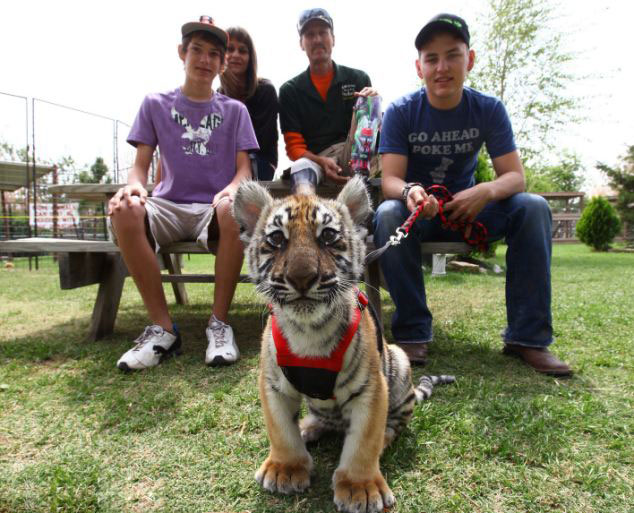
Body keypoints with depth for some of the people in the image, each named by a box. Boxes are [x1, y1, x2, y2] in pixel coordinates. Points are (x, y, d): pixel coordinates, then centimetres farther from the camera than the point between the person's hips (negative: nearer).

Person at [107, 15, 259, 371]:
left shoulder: (234, 110, 13)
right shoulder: (156, 105, 13)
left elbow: (244, 169, 3)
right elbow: (141, 165, 6)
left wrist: (231, 190, -21)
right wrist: (134, 185, -19)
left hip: (213, 208, -1)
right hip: (169, 206, 1)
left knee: (232, 209, -37)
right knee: (126, 211, -33)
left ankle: (220, 323, -23)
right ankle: (163, 329, -23)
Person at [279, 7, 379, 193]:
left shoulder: (358, 79, 13)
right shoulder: (290, 90, 14)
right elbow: (294, 145, 7)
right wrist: (321, 161, -15)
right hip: (314, 158, -1)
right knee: (301, 167, -35)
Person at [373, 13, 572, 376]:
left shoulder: (489, 110, -5)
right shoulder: (401, 112, -10)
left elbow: (515, 176, -11)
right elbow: (389, 179, -20)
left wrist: (486, 191, -35)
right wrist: (409, 192, -44)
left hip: (468, 209, 2)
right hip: (418, 210, -2)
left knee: (534, 207, -23)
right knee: (388, 214, -35)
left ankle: (528, 336, -19)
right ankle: (414, 332, -24)